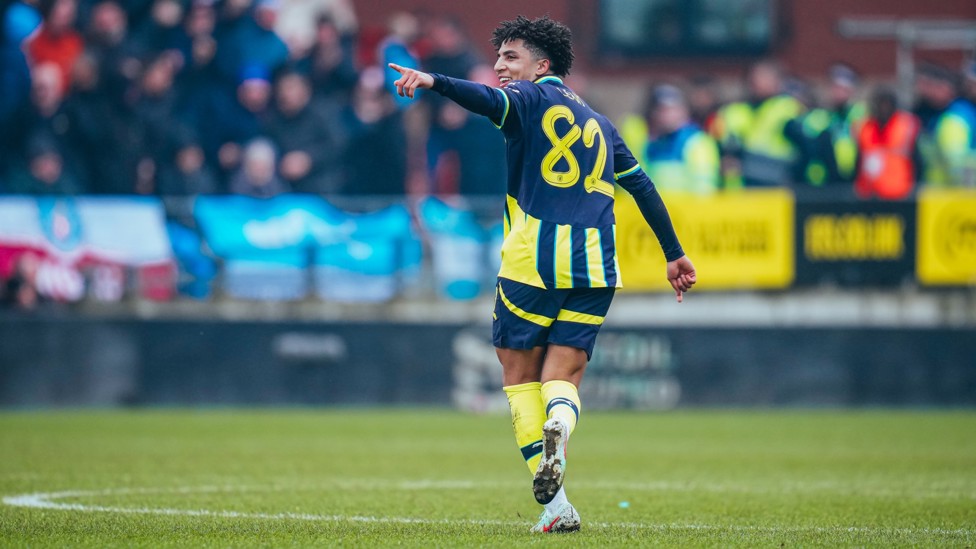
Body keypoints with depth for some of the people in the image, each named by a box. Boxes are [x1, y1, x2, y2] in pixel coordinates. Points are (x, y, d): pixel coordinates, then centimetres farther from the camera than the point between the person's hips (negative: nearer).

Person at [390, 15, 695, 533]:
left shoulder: (529, 99, 3)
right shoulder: (599, 123, 22)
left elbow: (489, 100, -20)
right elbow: (643, 187, 24)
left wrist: (433, 81, -35)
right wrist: (674, 254, 30)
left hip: (533, 260, -5)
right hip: (595, 266, 5)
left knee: (520, 374, 7)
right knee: (563, 378, 7)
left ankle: (554, 503, -4)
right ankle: (559, 423, -31)